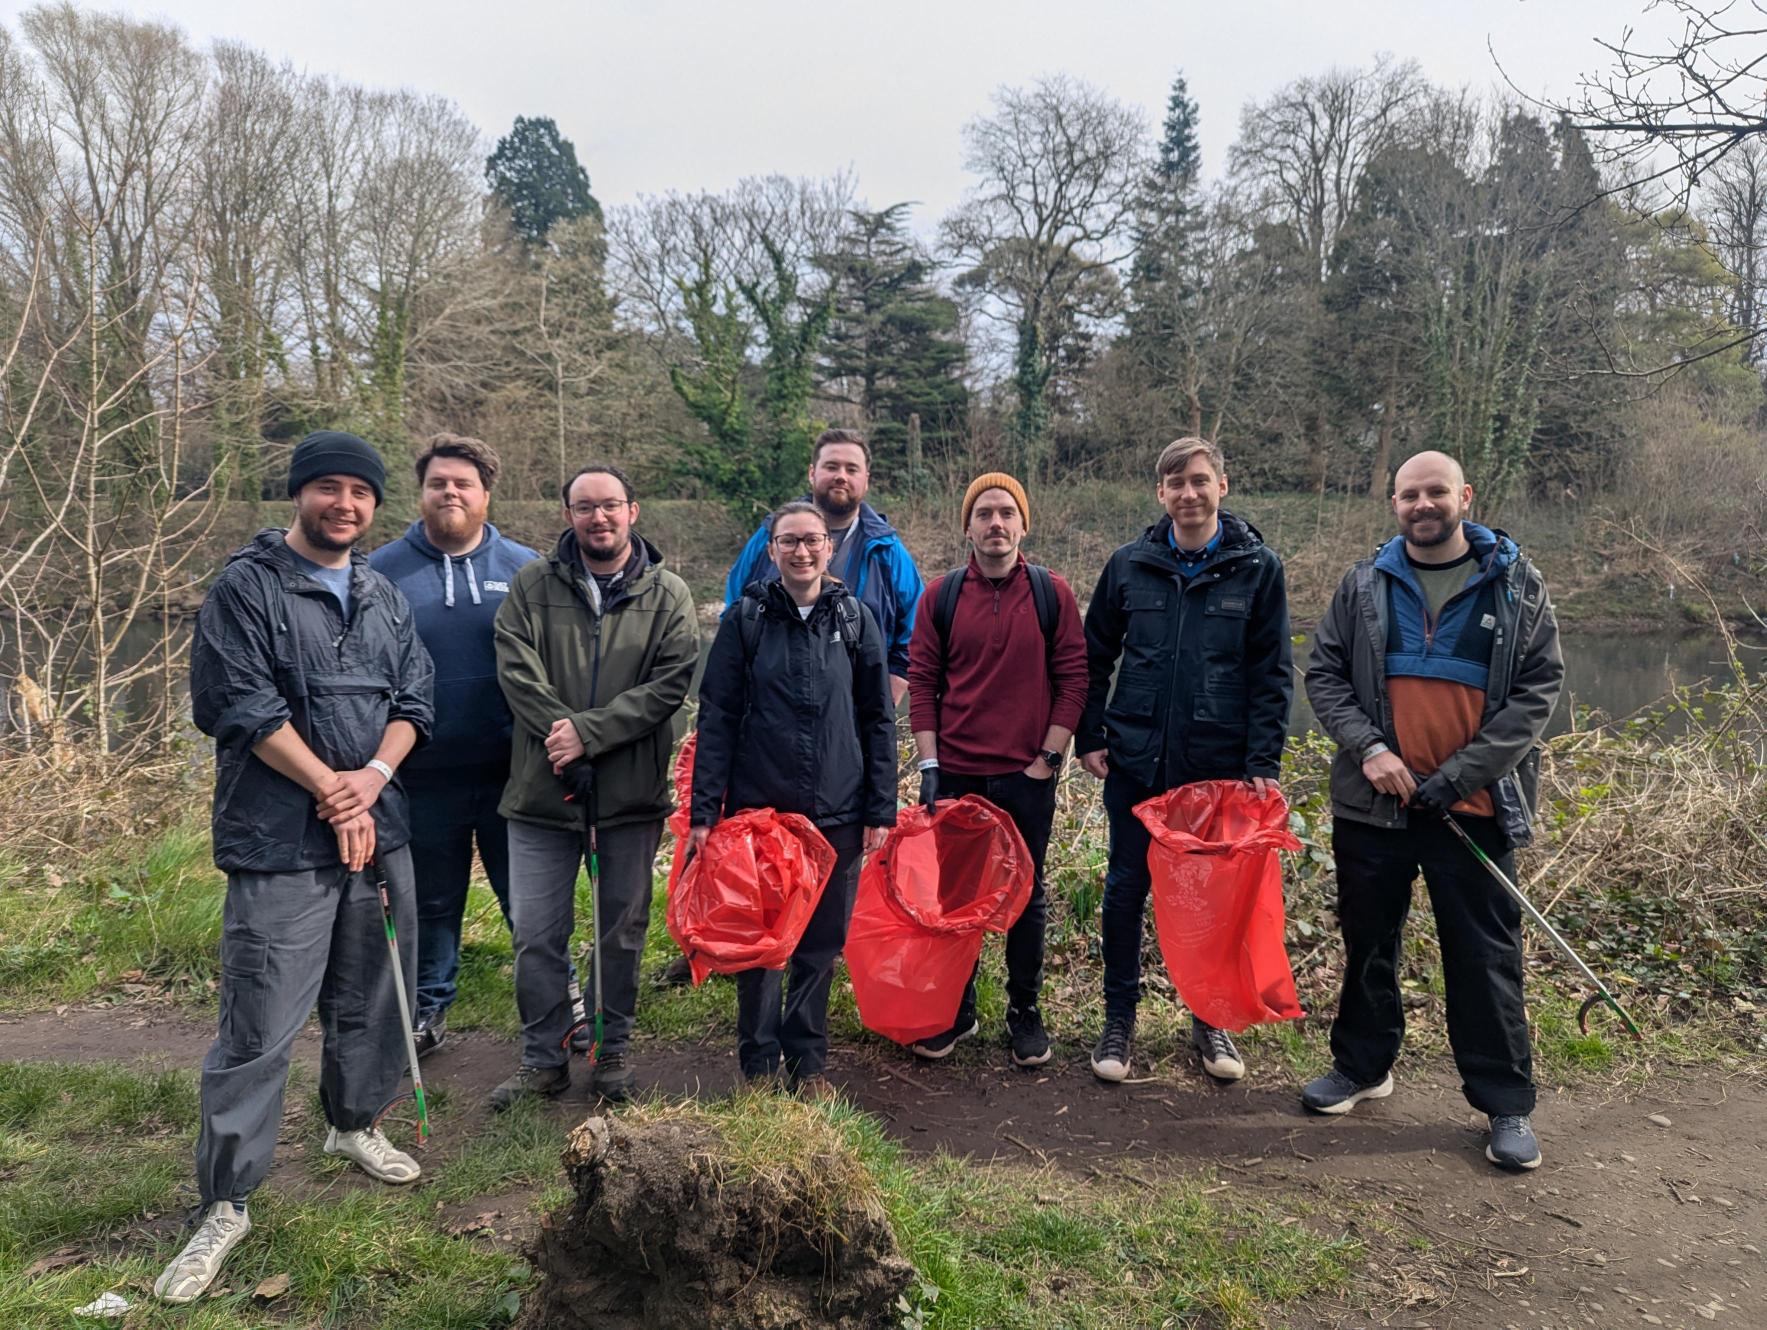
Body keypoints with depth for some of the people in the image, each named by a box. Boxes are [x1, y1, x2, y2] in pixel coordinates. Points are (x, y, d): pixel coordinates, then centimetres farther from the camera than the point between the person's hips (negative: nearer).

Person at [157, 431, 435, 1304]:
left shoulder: (385, 599, 13)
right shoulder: (247, 588, -5)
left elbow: (412, 699, 9)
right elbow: (240, 705, -12)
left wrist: (371, 778, -9)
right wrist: (330, 788, -12)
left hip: (378, 829, 6)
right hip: (280, 841, -6)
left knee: (373, 997, 16)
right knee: (260, 1026, -3)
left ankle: (354, 1124, 39)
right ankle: (225, 1203, 10)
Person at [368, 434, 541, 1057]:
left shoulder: (523, 568, 3)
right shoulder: (383, 571, 2)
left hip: (510, 773, 0)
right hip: (422, 777, 0)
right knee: (432, 904, 14)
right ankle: (427, 1012, 32)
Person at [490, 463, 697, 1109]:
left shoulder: (668, 595, 2)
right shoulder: (533, 584, 3)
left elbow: (671, 682, -9)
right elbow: (515, 667, -7)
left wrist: (588, 732, -16)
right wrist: (561, 735, -18)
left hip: (632, 793, 0)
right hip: (542, 788, 1)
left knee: (623, 930, 12)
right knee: (536, 934, 6)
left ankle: (613, 1050, 30)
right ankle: (543, 1059, 24)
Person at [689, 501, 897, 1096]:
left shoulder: (856, 619, 4)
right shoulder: (745, 618, 1)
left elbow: (879, 720, 6)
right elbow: (716, 719, -1)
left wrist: (881, 810, 1)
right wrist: (704, 812, -6)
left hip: (836, 814, 1)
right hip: (757, 808, -1)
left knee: (821, 944, 10)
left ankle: (808, 1061, 26)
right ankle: (759, 1064, 23)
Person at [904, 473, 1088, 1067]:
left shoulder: (1053, 594, 0)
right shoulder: (940, 596, 2)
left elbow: (1073, 680, 0)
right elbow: (921, 682, 2)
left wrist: (1048, 758, -5)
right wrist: (929, 763, -4)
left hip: (1027, 776, -1)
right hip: (956, 773, 1)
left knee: (1026, 895, 10)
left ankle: (1025, 1012, 25)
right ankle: (956, 1011, 25)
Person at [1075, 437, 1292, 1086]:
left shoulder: (1258, 568, -1)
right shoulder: (1130, 565, 2)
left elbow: (1271, 673, -2)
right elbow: (1095, 657, 10)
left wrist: (1263, 762, -8)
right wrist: (1090, 737, 3)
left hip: (1220, 765, -1)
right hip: (1136, 760, 1)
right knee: (1126, 889, 7)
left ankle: (1209, 1019, 28)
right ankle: (1119, 1016, 23)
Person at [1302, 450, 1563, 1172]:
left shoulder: (1517, 584, 0)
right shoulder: (1365, 585, 5)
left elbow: (1539, 687, -3)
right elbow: (1323, 673, 5)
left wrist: (1459, 775, -11)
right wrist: (1368, 748, -11)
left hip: (1474, 805, -2)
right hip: (1374, 799, 2)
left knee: (1486, 955, 4)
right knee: (1368, 941, 14)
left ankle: (1507, 1102, 19)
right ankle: (1362, 1065, 32)